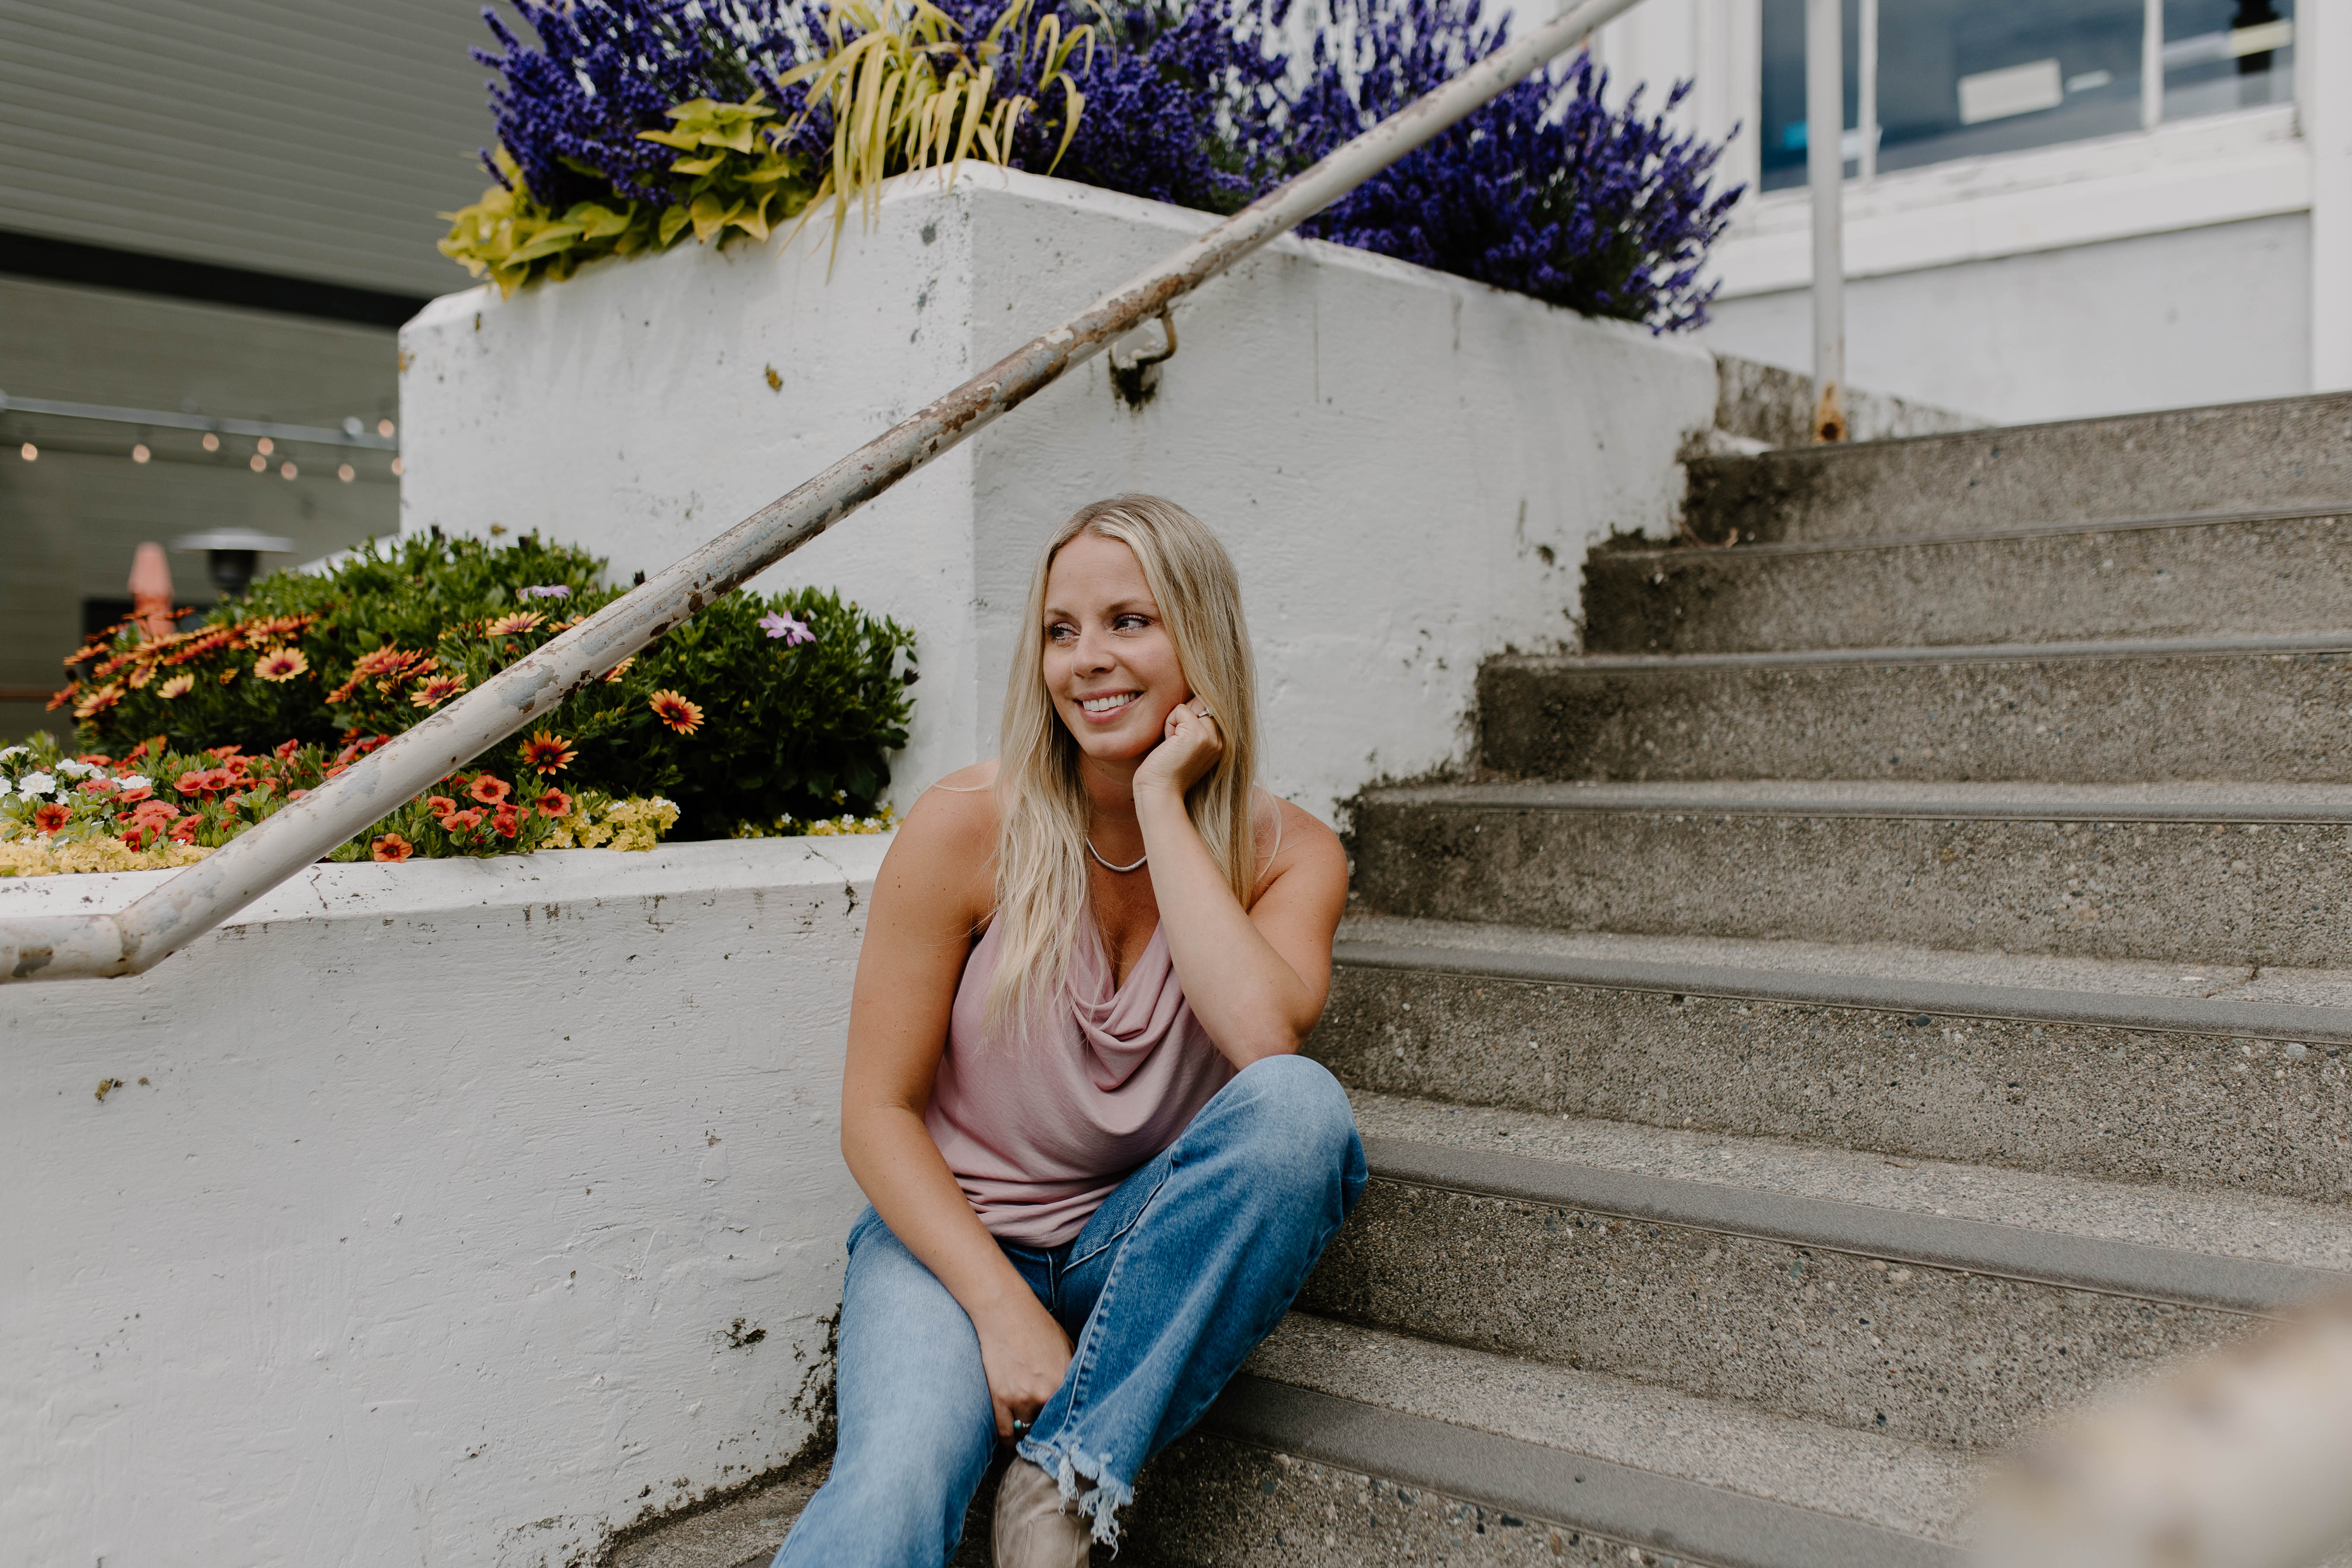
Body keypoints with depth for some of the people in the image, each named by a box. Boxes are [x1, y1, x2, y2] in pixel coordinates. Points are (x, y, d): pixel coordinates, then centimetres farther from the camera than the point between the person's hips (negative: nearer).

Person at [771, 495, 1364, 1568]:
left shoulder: (1285, 855, -6)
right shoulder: (969, 826, -12)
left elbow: (1265, 1036, -29)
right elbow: (877, 1113, -9)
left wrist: (1161, 802, -23)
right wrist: (1004, 1308, -20)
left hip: (1139, 1238, 3)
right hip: (952, 1230, -3)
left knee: (1302, 1104, -29)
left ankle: (1066, 1482, -22)